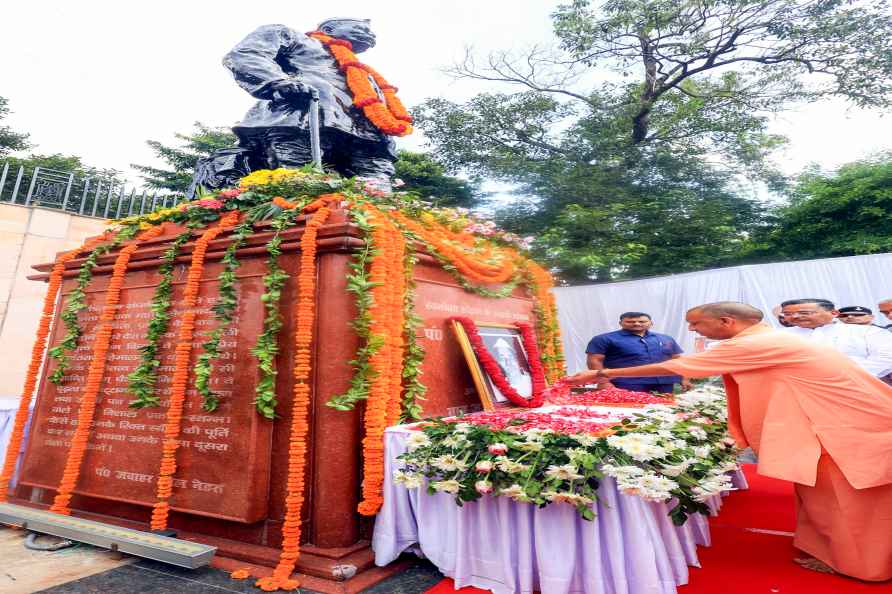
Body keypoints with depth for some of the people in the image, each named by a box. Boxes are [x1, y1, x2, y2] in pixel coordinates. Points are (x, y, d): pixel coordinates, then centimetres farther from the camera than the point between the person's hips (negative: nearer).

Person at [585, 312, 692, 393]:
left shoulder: (665, 339, 16)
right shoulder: (605, 339, -1)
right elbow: (594, 360, -7)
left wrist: (684, 379, 11)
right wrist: (603, 382, -15)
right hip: (627, 386, -5)